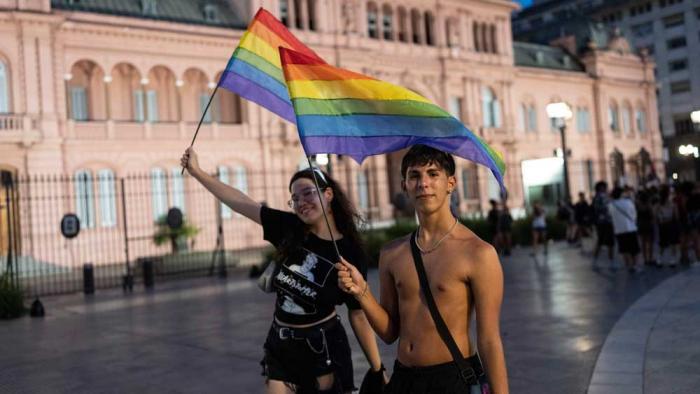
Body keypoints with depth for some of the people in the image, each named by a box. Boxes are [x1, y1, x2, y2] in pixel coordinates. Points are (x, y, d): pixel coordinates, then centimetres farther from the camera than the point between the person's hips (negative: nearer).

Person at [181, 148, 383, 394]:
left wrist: (378, 370, -9)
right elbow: (241, 203, -1)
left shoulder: (350, 253, -14)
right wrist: (196, 171, -1)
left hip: (323, 348, -3)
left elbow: (359, 316, -9)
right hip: (280, 347, 4)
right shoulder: (290, 229, -5)